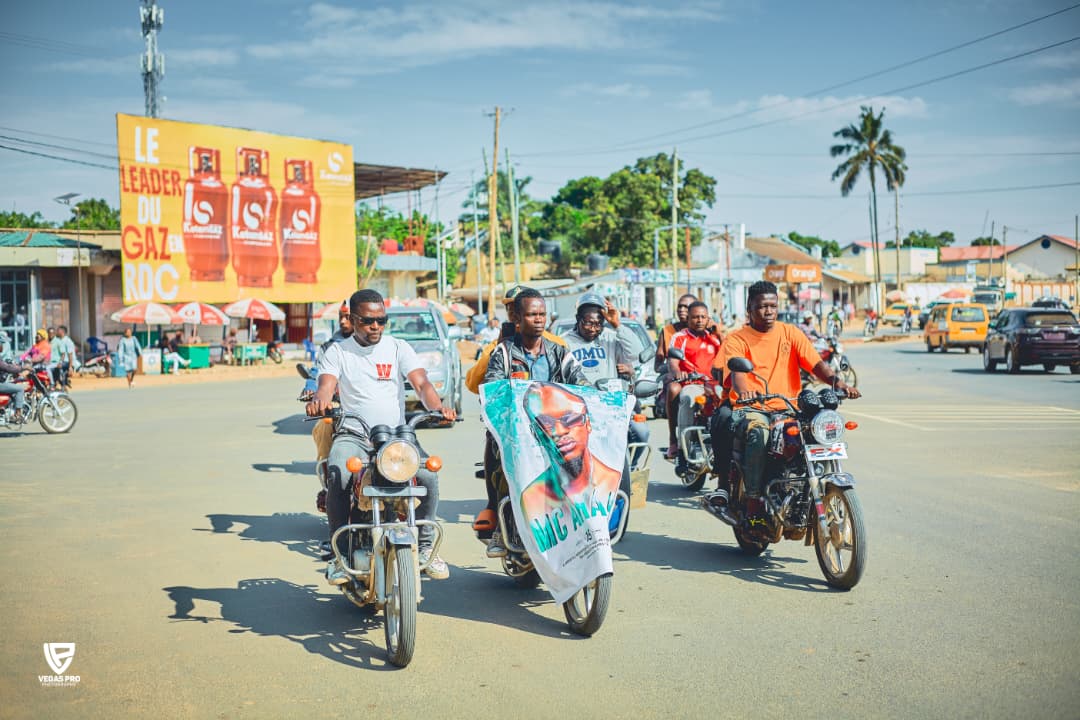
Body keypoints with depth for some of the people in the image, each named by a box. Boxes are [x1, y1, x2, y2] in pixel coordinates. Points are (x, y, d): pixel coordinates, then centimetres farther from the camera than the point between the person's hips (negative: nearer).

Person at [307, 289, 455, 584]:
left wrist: (437, 407, -27)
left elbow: (421, 383, -4)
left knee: (428, 476, -26)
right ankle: (342, 553, -16)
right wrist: (319, 401, -34)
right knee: (338, 479, -31)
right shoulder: (337, 352, 10)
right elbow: (326, 385, -8)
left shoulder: (398, 347, 10)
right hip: (353, 435, 0)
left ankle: (426, 547, -5)